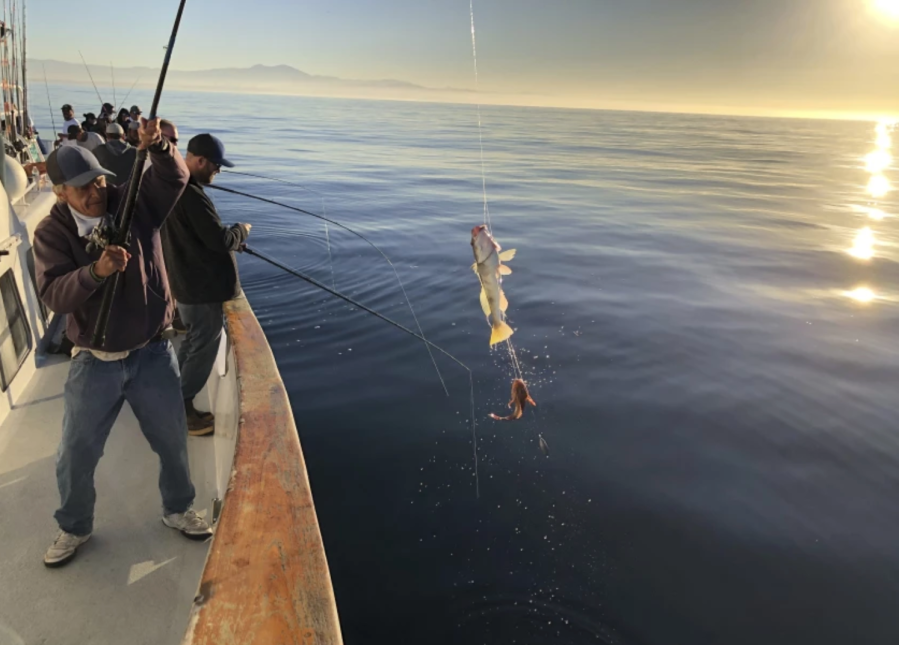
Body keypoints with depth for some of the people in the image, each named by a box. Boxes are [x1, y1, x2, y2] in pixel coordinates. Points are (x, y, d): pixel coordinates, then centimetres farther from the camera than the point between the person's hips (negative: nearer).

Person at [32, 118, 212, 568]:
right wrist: (95, 271, -38)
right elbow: (53, 294, -20)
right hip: (94, 362, 0)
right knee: (75, 455, 12)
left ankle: (177, 510, 40)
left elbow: (175, 177, -22)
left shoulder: (136, 203, -7)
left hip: (152, 353, 1)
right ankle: (73, 528, 39)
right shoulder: (51, 233, -8)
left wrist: (157, 146, -42)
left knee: (173, 441, 14)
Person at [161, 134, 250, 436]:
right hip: (200, 286, -10)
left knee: (193, 340, 22)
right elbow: (221, 240, -24)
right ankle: (181, 410, 12)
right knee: (204, 345, 2)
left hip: (185, 280, 10)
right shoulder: (192, 195, -24)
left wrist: (230, 238, 13)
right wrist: (242, 230, -6)